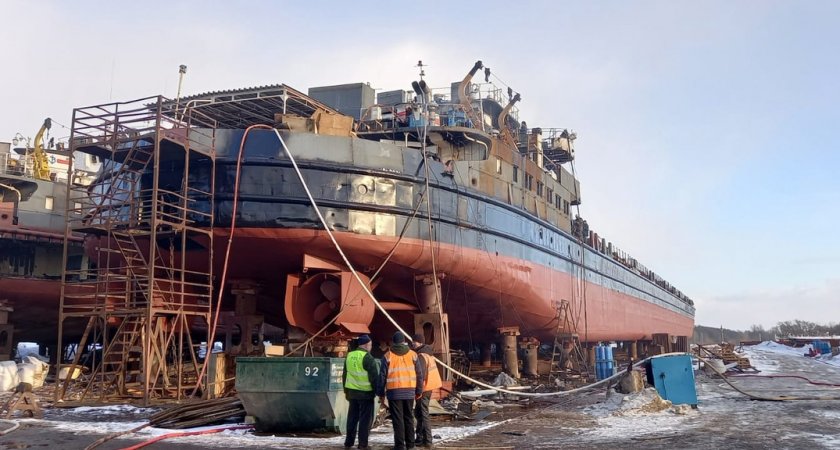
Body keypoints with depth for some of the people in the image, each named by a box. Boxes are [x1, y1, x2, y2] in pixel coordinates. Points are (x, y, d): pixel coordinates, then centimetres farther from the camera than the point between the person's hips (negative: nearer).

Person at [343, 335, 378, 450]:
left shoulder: (349, 356, 10)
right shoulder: (367, 357, -13)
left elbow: (345, 375, 17)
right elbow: (374, 377, -13)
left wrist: (346, 391, 25)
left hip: (352, 392, 7)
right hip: (365, 393, -7)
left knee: (352, 418, 15)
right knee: (365, 419, 1)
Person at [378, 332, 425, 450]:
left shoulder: (388, 356, -2)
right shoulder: (413, 354, 4)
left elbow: (382, 375, -1)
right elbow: (419, 374, 6)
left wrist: (381, 392, 7)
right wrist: (419, 391, 13)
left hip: (394, 392, -3)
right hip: (409, 391, 3)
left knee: (397, 419, 0)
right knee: (409, 418, 14)